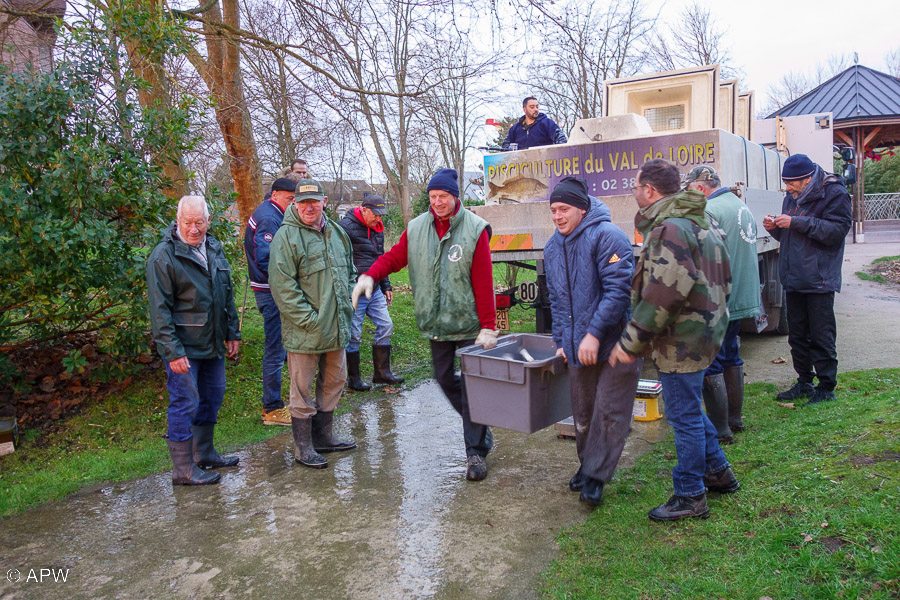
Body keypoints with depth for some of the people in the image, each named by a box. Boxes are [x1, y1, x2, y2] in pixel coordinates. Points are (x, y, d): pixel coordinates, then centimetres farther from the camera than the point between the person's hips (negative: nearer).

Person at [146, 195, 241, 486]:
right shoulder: (164, 256, -14)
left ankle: (204, 453, 34)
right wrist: (172, 351, -19)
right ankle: (183, 469, 11)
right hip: (183, 347, -7)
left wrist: (232, 333, 13)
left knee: (213, 397, 16)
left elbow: (227, 295, 16)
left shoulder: (215, 248, 8)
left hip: (213, 343, 8)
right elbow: (160, 309, -15)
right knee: (184, 404, -2)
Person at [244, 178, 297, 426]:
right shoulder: (269, 218, -16)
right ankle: (272, 409, 5)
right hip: (272, 293, -11)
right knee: (275, 350, -4)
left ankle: (271, 404, 27)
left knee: (275, 348, 17)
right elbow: (265, 261, -25)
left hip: (270, 291, 11)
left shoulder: (268, 213, 17)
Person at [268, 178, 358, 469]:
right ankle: (303, 447, 17)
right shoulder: (286, 236, -10)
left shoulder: (337, 232, 11)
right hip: (304, 330, -7)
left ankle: (323, 436, 33)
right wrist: (309, 320, -18)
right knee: (303, 389, 3)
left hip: (337, 326, 7)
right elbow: (282, 286, -16)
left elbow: (350, 271, 22)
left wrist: (348, 302, 8)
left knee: (334, 382, 17)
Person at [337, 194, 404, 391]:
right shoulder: (346, 226, -12)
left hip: (375, 290, 8)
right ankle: (353, 378, 14)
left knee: (385, 326, 8)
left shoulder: (377, 229, 15)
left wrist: (386, 286, 23)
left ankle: (382, 372, 20)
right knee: (353, 334, 0)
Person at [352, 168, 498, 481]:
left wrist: (488, 327, -13)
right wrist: (370, 276, -15)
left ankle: (476, 451, 11)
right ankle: (479, 427, 36)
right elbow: (394, 256, 7)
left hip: (469, 324, -4)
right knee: (444, 378, 14)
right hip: (435, 324, 5)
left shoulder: (475, 229, -9)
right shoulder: (416, 228, 4)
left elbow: (483, 283, -11)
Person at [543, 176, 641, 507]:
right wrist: (561, 341, 8)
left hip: (615, 343, -7)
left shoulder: (607, 236, -14)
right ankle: (586, 465, 35)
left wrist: (594, 334, -23)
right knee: (582, 413, 16)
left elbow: (619, 290, -20)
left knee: (609, 413, -2)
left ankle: (595, 476, 10)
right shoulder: (552, 249, 10)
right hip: (579, 348, 7)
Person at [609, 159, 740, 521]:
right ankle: (718, 473, 37)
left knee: (684, 416, 1)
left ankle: (690, 497, 15)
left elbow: (665, 292, -27)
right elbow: (723, 283, 20)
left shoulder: (669, 229, -20)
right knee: (689, 409, 23)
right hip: (704, 332, 10)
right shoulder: (702, 225, 15)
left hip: (681, 341, -10)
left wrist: (631, 341, -22)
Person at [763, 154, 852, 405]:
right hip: (793, 278, 7)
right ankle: (804, 383, 27)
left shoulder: (834, 193, -10)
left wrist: (796, 222, -23)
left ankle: (827, 387, 12)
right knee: (797, 335, 14)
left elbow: (837, 231, -20)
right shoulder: (792, 197, 12)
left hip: (819, 279, -7)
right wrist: (775, 228, -1)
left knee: (821, 336, 0)